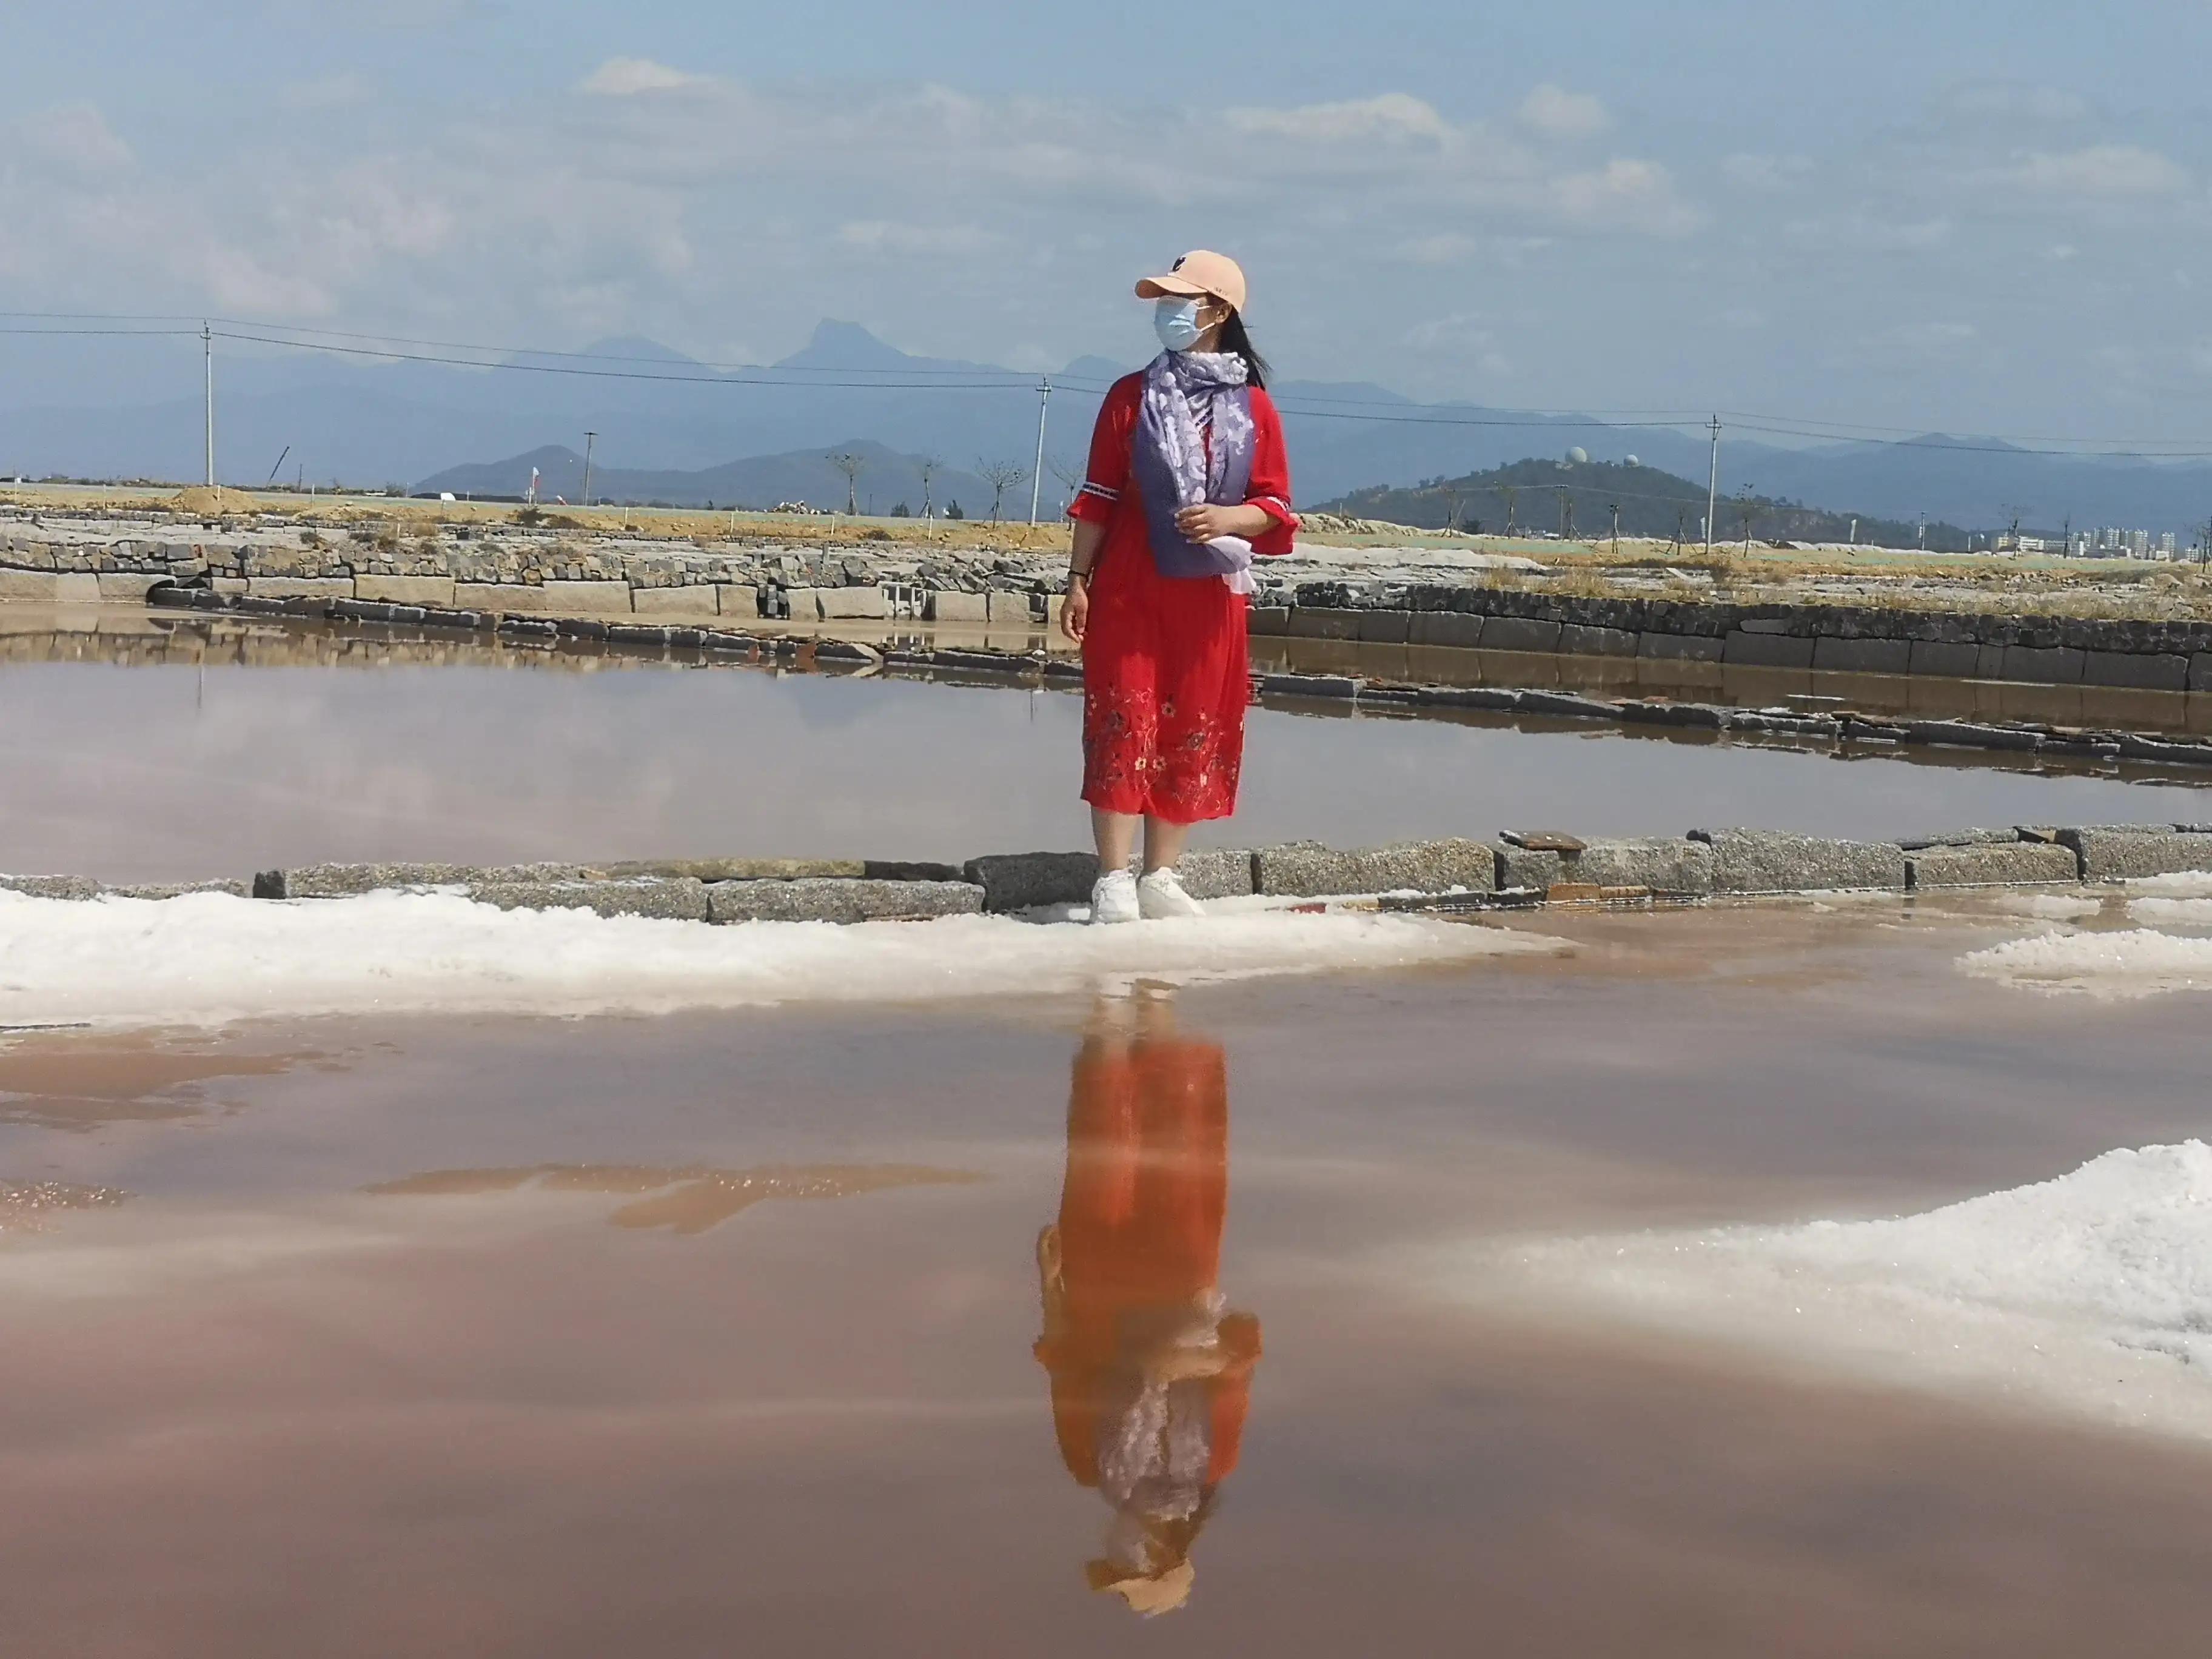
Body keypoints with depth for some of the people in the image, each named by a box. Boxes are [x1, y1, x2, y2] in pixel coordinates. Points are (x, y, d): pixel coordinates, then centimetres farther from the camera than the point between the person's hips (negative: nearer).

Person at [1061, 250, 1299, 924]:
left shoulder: (1253, 408, 4)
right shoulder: (1131, 395, 3)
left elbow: (1276, 507, 3)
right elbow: (1099, 497, 4)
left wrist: (1229, 519, -17)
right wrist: (1079, 579, -1)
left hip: (1209, 597, 1)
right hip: (1129, 593, -1)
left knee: (1194, 735, 5)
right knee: (1123, 725, -5)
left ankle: (1161, 878, 15)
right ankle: (1114, 881, -2)